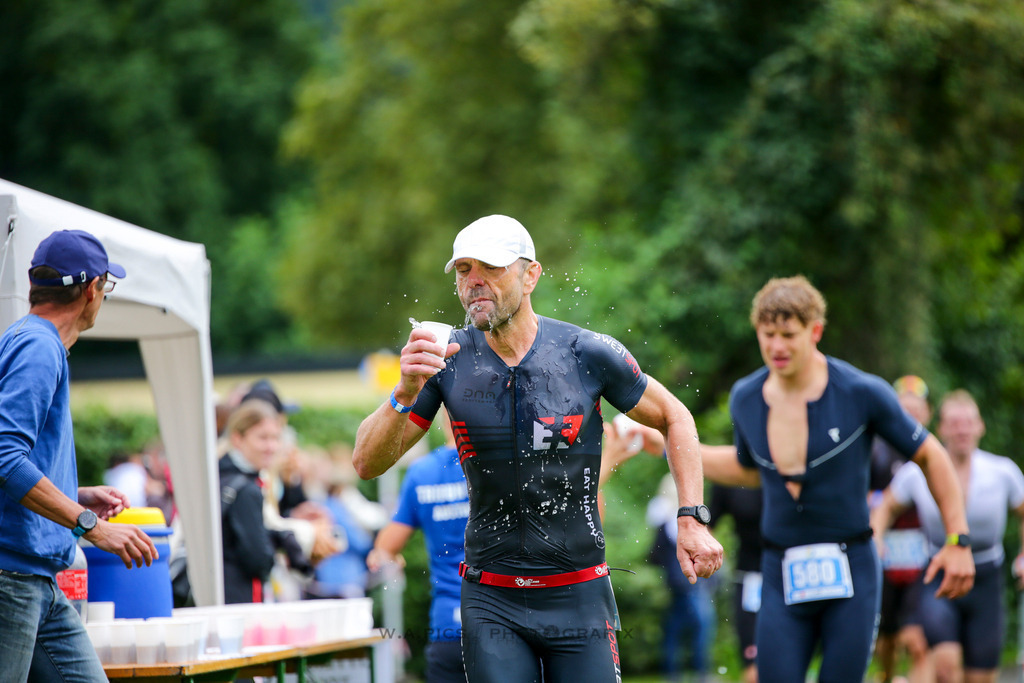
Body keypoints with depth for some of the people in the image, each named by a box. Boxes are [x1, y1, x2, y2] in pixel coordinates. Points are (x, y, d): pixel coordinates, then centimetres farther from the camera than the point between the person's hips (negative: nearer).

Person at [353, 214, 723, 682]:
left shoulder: (588, 354, -5)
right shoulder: (446, 360, -2)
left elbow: (674, 419, 9)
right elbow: (367, 464, -4)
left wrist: (692, 519, 1)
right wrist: (405, 394, -22)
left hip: (579, 597, -1)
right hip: (491, 604, 1)